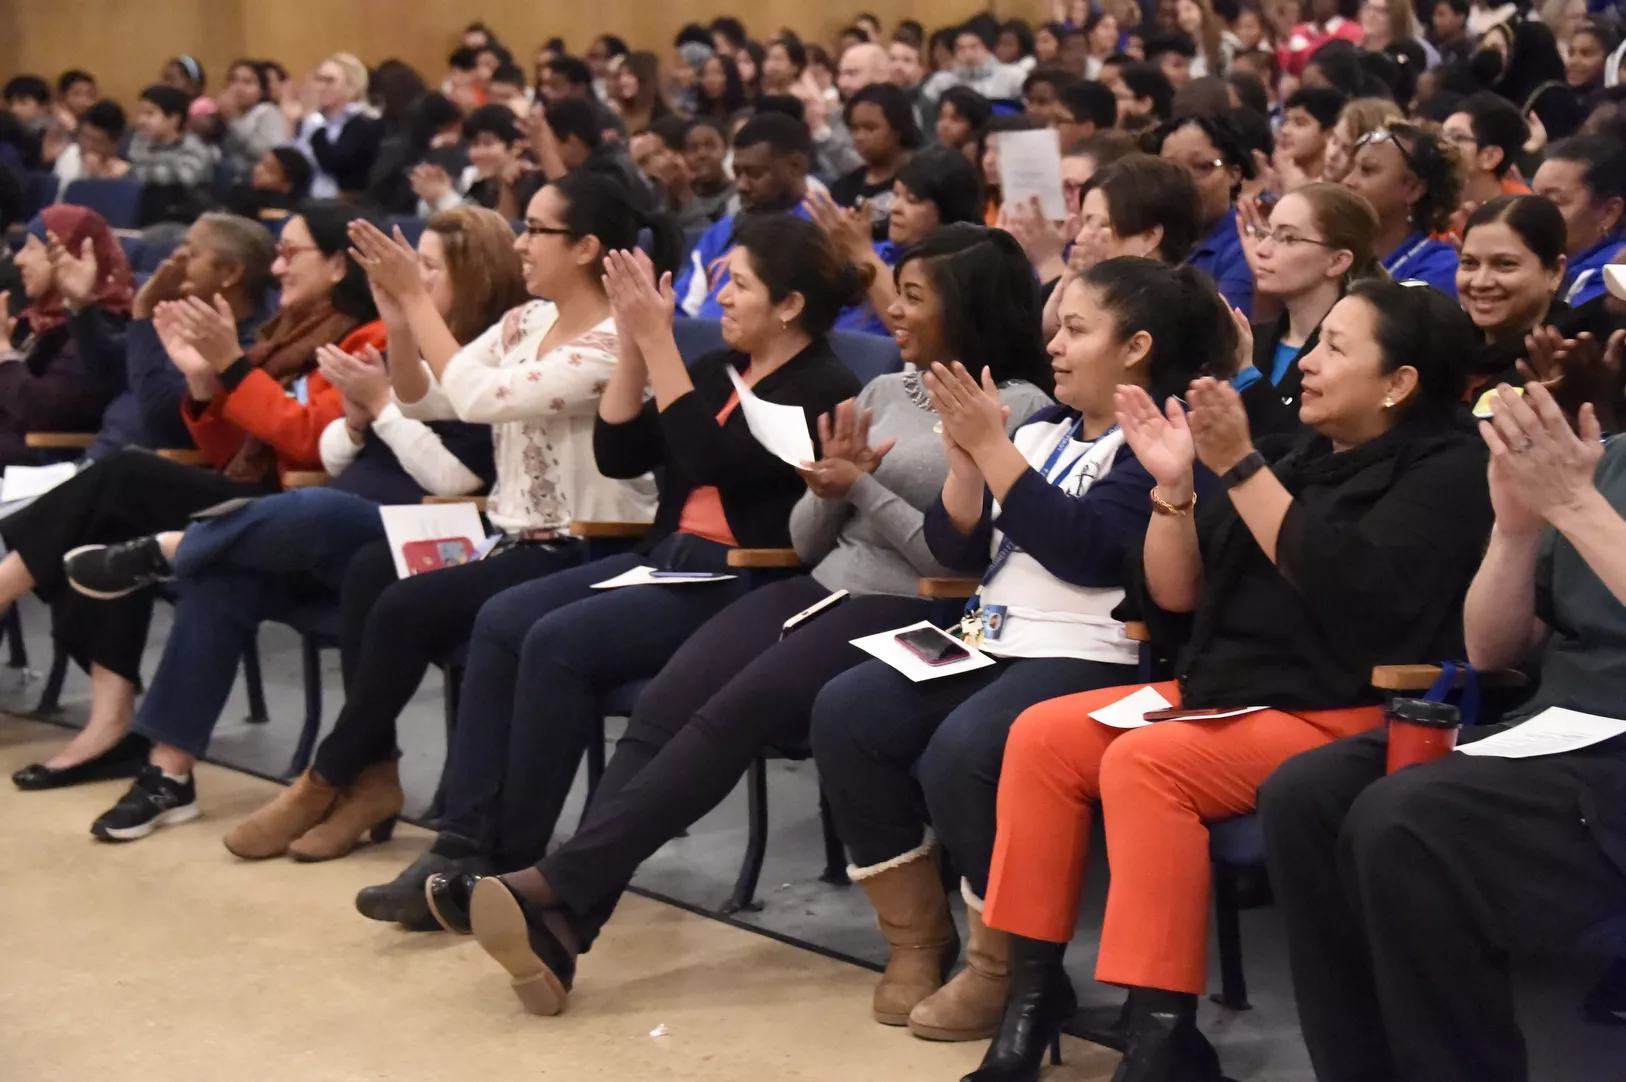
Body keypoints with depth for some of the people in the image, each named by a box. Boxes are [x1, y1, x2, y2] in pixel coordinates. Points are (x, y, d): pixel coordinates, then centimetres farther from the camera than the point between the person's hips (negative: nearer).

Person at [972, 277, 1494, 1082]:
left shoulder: (1446, 469, -5)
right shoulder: (1299, 458, 16)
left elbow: (1353, 590, -23)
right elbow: (1174, 601, 12)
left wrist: (1239, 467, -21)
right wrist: (1174, 485, -4)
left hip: (1347, 718, -8)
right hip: (1224, 690, 8)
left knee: (1143, 763, -29)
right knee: (1042, 736, -8)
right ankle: (1034, 985, -7)